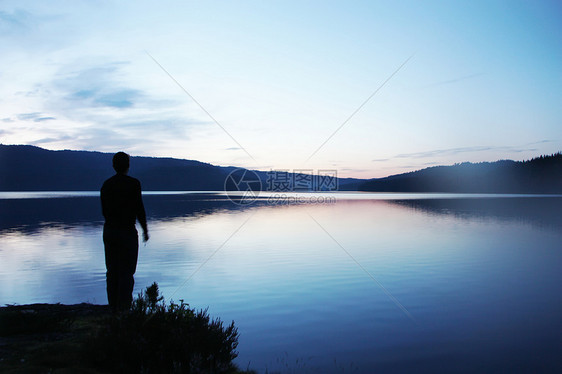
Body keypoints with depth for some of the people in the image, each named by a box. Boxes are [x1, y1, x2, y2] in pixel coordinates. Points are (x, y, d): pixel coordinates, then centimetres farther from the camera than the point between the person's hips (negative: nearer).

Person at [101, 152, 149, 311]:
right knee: (126, 272, 0)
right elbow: (139, 209, -11)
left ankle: (114, 308, 20)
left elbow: (104, 211, 10)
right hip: (127, 232, -5)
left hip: (109, 231, 6)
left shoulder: (106, 184, 5)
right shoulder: (133, 183, -11)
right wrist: (145, 229, 1)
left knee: (112, 271, 12)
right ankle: (124, 309, 0)